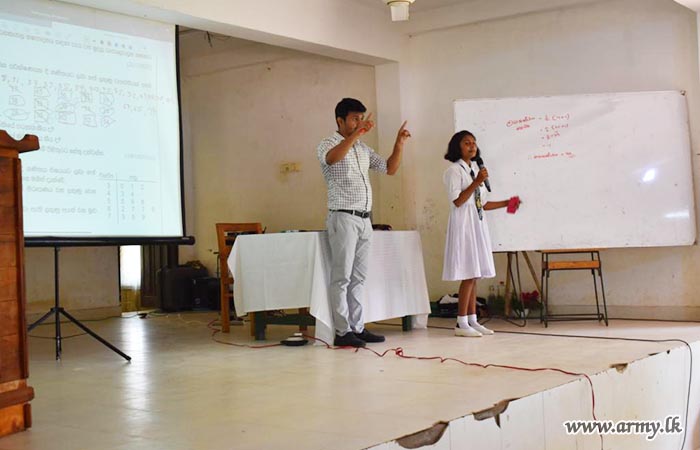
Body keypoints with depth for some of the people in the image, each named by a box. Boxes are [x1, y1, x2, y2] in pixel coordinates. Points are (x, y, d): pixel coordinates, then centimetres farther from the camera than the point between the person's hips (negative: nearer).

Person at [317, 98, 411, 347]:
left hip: (364, 219, 7)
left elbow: (390, 168, 20)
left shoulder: (363, 149, 18)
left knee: (358, 277, 8)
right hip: (343, 217, -7)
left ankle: (357, 328, 12)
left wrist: (399, 144, 6)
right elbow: (332, 158, -28)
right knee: (342, 277, -6)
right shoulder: (328, 144, -3)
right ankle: (342, 332, -3)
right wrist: (357, 133, -35)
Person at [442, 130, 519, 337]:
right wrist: (476, 182, -18)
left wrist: (506, 203, 16)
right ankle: (461, 324, -6)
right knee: (469, 275, -10)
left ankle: (472, 320, 11)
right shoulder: (454, 170, -6)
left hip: (477, 225, 8)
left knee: (474, 275, 7)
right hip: (464, 225, -8)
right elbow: (457, 201, -15)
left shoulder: (475, 169, 18)